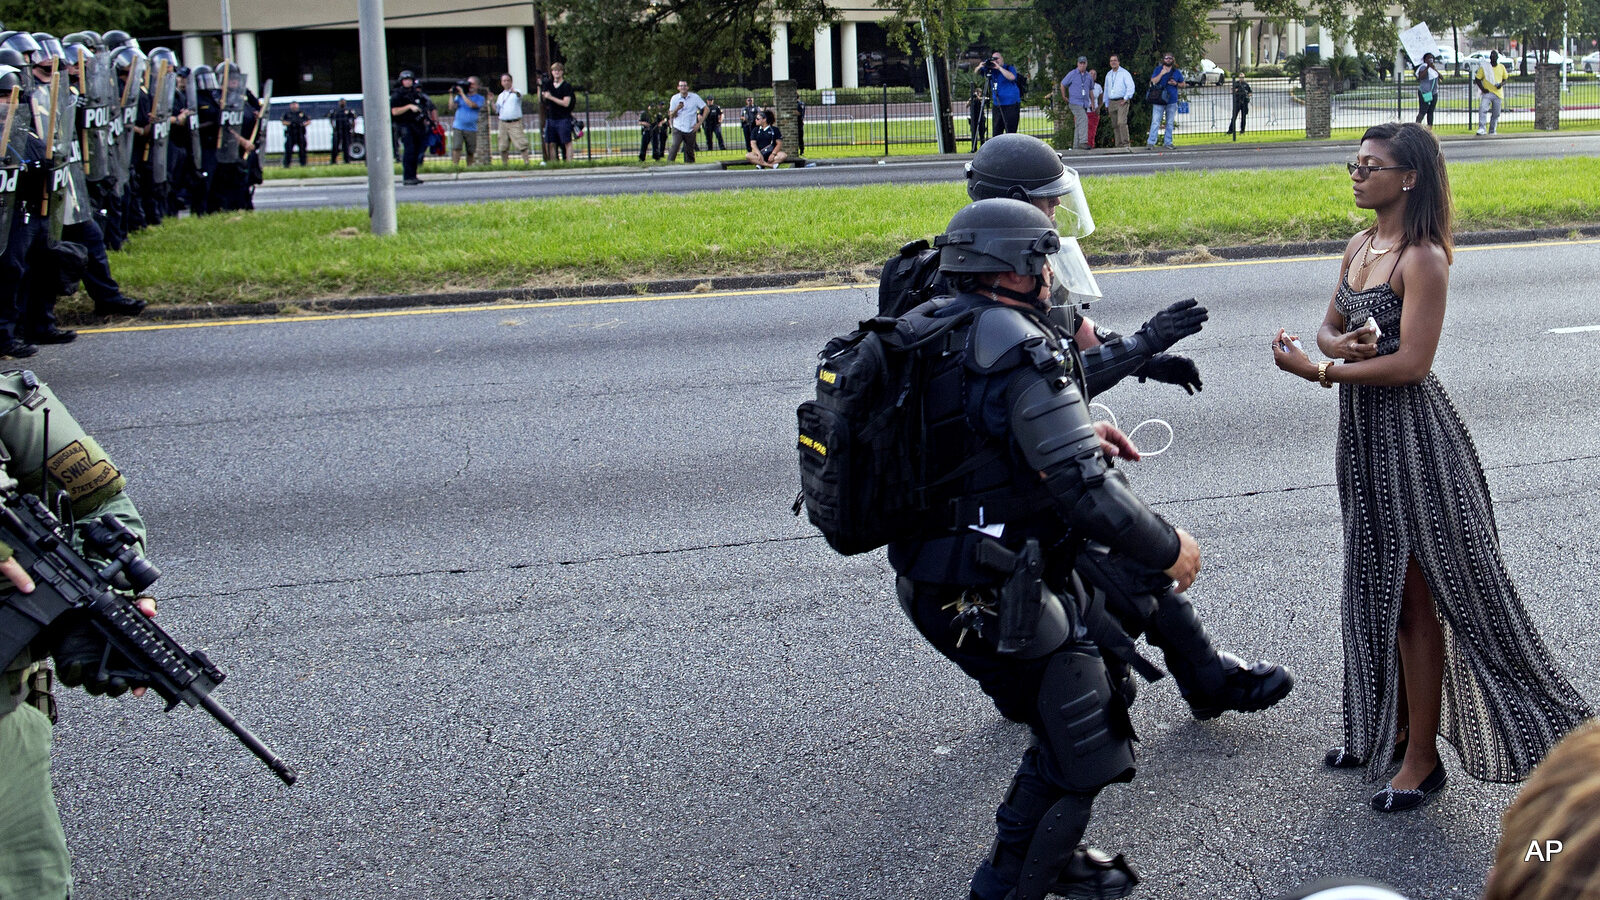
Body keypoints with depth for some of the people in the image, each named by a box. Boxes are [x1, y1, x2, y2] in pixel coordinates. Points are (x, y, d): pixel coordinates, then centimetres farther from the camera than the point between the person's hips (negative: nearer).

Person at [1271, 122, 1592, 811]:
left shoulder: (1422, 259, -18)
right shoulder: (1359, 248, 8)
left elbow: (1411, 363, -23)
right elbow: (1330, 327, 12)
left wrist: (1315, 370, -22)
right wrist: (1343, 343, -12)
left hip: (1409, 432, -9)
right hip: (1363, 429, 9)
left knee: (1415, 596, 0)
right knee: (1377, 586, 18)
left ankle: (1422, 758, 11)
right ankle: (1391, 726, 33)